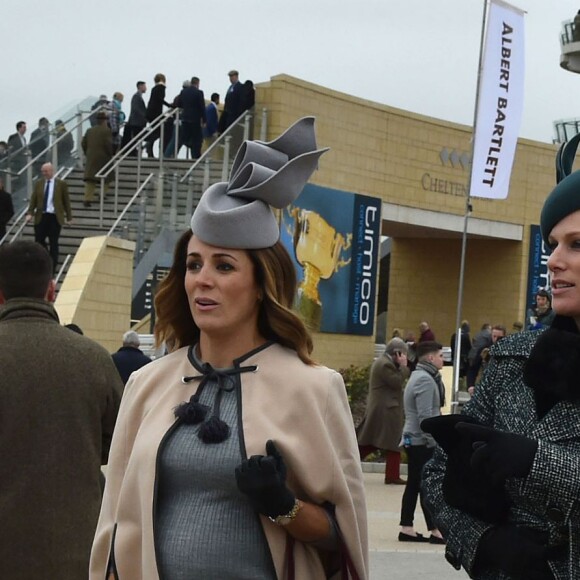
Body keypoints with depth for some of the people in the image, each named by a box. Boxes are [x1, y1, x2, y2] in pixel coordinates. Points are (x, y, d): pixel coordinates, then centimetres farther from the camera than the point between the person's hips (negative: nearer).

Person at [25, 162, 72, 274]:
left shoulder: (61, 184, -1)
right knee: (39, 240, 0)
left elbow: (66, 201, 2)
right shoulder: (38, 183, 8)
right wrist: (29, 213, -6)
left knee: (53, 243, 2)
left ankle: (52, 267, 10)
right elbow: (33, 199, 7)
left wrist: (69, 217, 2)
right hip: (41, 217, 3)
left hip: (55, 218, -3)